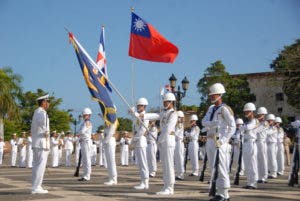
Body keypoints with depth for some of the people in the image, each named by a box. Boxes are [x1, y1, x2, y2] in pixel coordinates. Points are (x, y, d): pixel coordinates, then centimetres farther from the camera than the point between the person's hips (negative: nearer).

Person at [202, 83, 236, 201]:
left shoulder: (224, 109, -8)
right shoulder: (211, 108, 16)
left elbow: (232, 127, -12)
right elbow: (204, 122, 4)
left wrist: (223, 140, -18)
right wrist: (214, 123, -14)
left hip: (219, 141, -8)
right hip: (210, 141, 8)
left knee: (221, 168, -7)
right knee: (213, 168, 10)